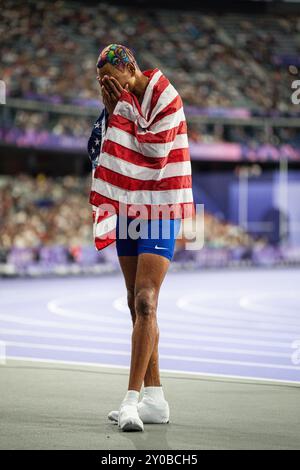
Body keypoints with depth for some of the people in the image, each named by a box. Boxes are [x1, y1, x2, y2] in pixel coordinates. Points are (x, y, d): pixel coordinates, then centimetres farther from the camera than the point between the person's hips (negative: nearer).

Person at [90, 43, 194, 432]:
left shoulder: (166, 97, -12)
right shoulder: (122, 99, 8)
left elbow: (155, 148, -17)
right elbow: (111, 147, 8)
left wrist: (125, 105, -13)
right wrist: (112, 109, -6)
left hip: (159, 211, -8)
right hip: (129, 207, 8)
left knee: (145, 303, -17)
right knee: (137, 305, 8)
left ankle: (132, 398, -21)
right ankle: (154, 398, 14)